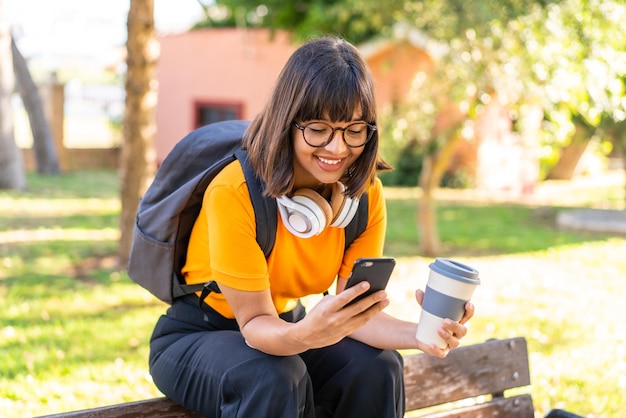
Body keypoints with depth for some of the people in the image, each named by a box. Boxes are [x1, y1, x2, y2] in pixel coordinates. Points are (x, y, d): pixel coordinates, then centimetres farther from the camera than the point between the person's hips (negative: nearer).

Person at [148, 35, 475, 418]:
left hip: (284, 326, 5)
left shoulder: (367, 195, -12)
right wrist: (305, 334, -47)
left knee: (377, 368, -22)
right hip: (195, 336, -4)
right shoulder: (234, 191, -28)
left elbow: (352, 311, -14)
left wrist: (416, 334, -36)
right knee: (276, 379, -34)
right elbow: (255, 322, -24)